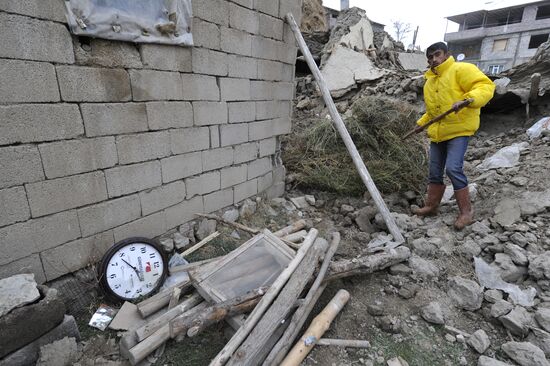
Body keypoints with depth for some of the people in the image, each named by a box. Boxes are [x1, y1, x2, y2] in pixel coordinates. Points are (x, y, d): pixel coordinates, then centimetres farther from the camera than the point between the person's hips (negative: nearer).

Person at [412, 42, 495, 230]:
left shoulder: (461, 69, -6)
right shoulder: (430, 81, 18)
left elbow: (486, 86, -17)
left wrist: (467, 100, -33)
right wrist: (422, 122, 18)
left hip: (459, 130, -8)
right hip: (437, 133, 8)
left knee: (453, 168, -18)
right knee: (435, 172, 10)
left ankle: (466, 211, -4)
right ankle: (431, 206, 22)